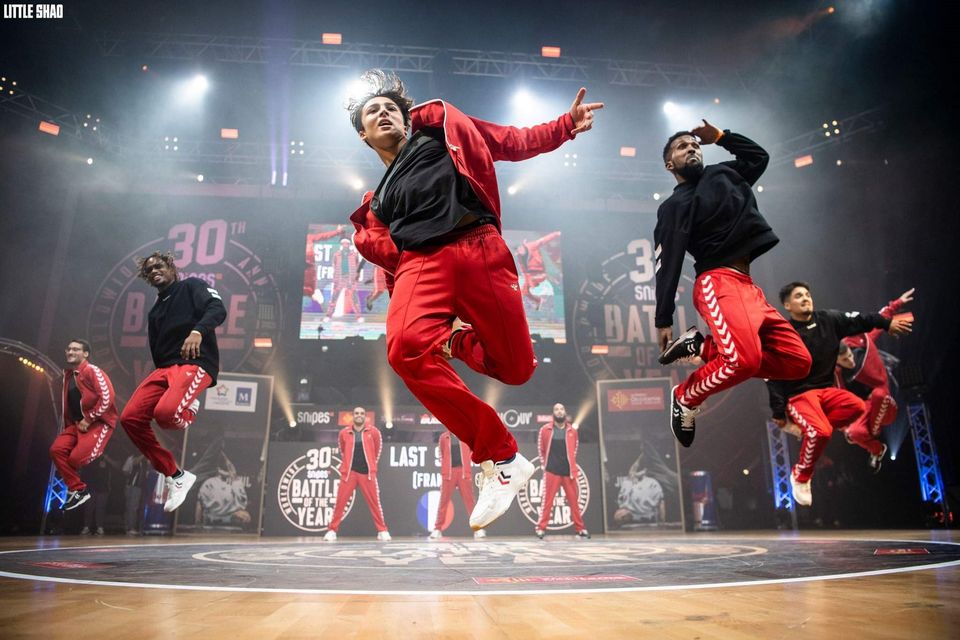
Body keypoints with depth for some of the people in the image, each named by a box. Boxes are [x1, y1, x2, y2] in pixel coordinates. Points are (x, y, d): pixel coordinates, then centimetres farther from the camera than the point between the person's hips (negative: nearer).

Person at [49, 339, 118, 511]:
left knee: (76, 458, -21)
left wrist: (88, 419, -18)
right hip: (77, 423, 8)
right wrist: (69, 425, 13)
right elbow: (68, 403, 22)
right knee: (56, 450, -9)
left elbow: (107, 398, -22)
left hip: (99, 422, -8)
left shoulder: (92, 371, -12)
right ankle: (77, 490, -3)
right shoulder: (68, 374, 13)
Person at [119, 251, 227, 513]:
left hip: (196, 363, -7)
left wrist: (198, 331, -29)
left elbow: (218, 309, -10)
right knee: (130, 418, -9)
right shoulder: (155, 312, 28)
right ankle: (175, 476, 1)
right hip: (164, 368, 8)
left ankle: (189, 409, 6)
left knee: (165, 412, -33)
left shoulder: (191, 286, 9)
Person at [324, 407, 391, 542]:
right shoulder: (344, 433, 2)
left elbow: (378, 448, 13)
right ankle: (332, 531, 9)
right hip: (349, 472, 1)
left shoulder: (373, 431, -1)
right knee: (340, 501, -1)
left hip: (367, 473, -1)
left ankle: (382, 531, 9)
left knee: (374, 502, 1)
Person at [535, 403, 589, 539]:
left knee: (574, 501, 8)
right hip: (551, 471, -2)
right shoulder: (545, 430, -2)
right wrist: (545, 464, 8)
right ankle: (541, 528, 2)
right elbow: (541, 448, 8)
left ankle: (581, 528, 18)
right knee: (547, 501, -2)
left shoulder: (572, 430, 3)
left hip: (568, 472, 2)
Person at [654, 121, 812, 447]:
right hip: (718, 282, -8)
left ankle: (703, 347, 3)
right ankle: (684, 397, -5)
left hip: (747, 285, 8)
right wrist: (663, 319, -15)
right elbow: (667, 265, -8)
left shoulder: (723, 174, 23)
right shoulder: (674, 206, 1)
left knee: (798, 361, 2)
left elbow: (759, 156, 39)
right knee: (745, 359, -31)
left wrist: (719, 136, 27)